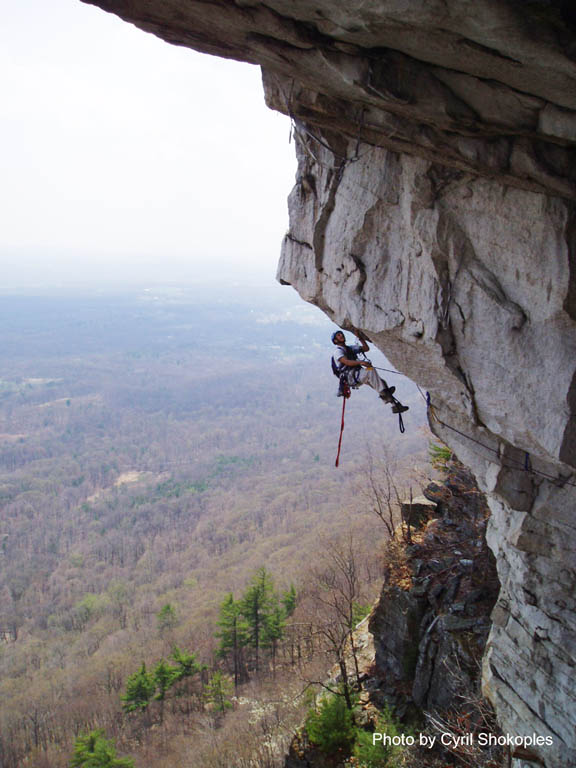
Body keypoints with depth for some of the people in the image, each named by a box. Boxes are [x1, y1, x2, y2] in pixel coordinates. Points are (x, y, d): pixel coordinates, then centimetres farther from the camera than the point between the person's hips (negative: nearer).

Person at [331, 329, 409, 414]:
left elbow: (366, 348, 24)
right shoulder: (338, 351, 0)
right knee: (370, 370, -31)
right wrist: (360, 362, -33)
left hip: (359, 375, 8)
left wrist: (361, 338, 11)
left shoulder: (351, 348, 26)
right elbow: (346, 362, -20)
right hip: (351, 377, -8)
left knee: (381, 382, -8)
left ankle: (395, 405, -12)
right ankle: (383, 394, -36)